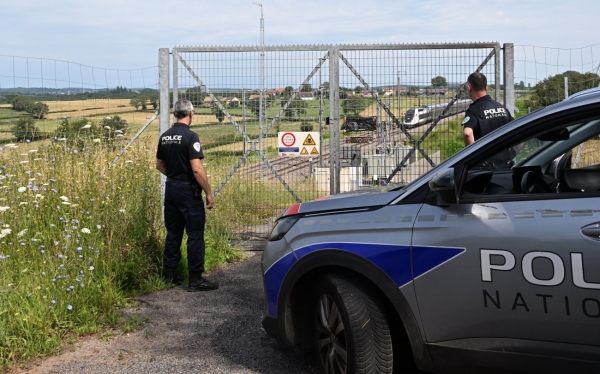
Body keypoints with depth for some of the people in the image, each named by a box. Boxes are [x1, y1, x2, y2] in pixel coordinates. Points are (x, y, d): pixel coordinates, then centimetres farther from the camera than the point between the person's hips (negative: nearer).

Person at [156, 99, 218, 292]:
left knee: (173, 232, 15)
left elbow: (159, 165, 16)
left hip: (171, 189, 8)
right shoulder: (190, 136, -17)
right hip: (188, 191, -7)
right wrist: (209, 193, -15)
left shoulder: (165, 136, 6)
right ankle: (196, 279, 1)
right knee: (195, 234, -2)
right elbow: (197, 169, -22)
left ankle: (170, 274, 22)